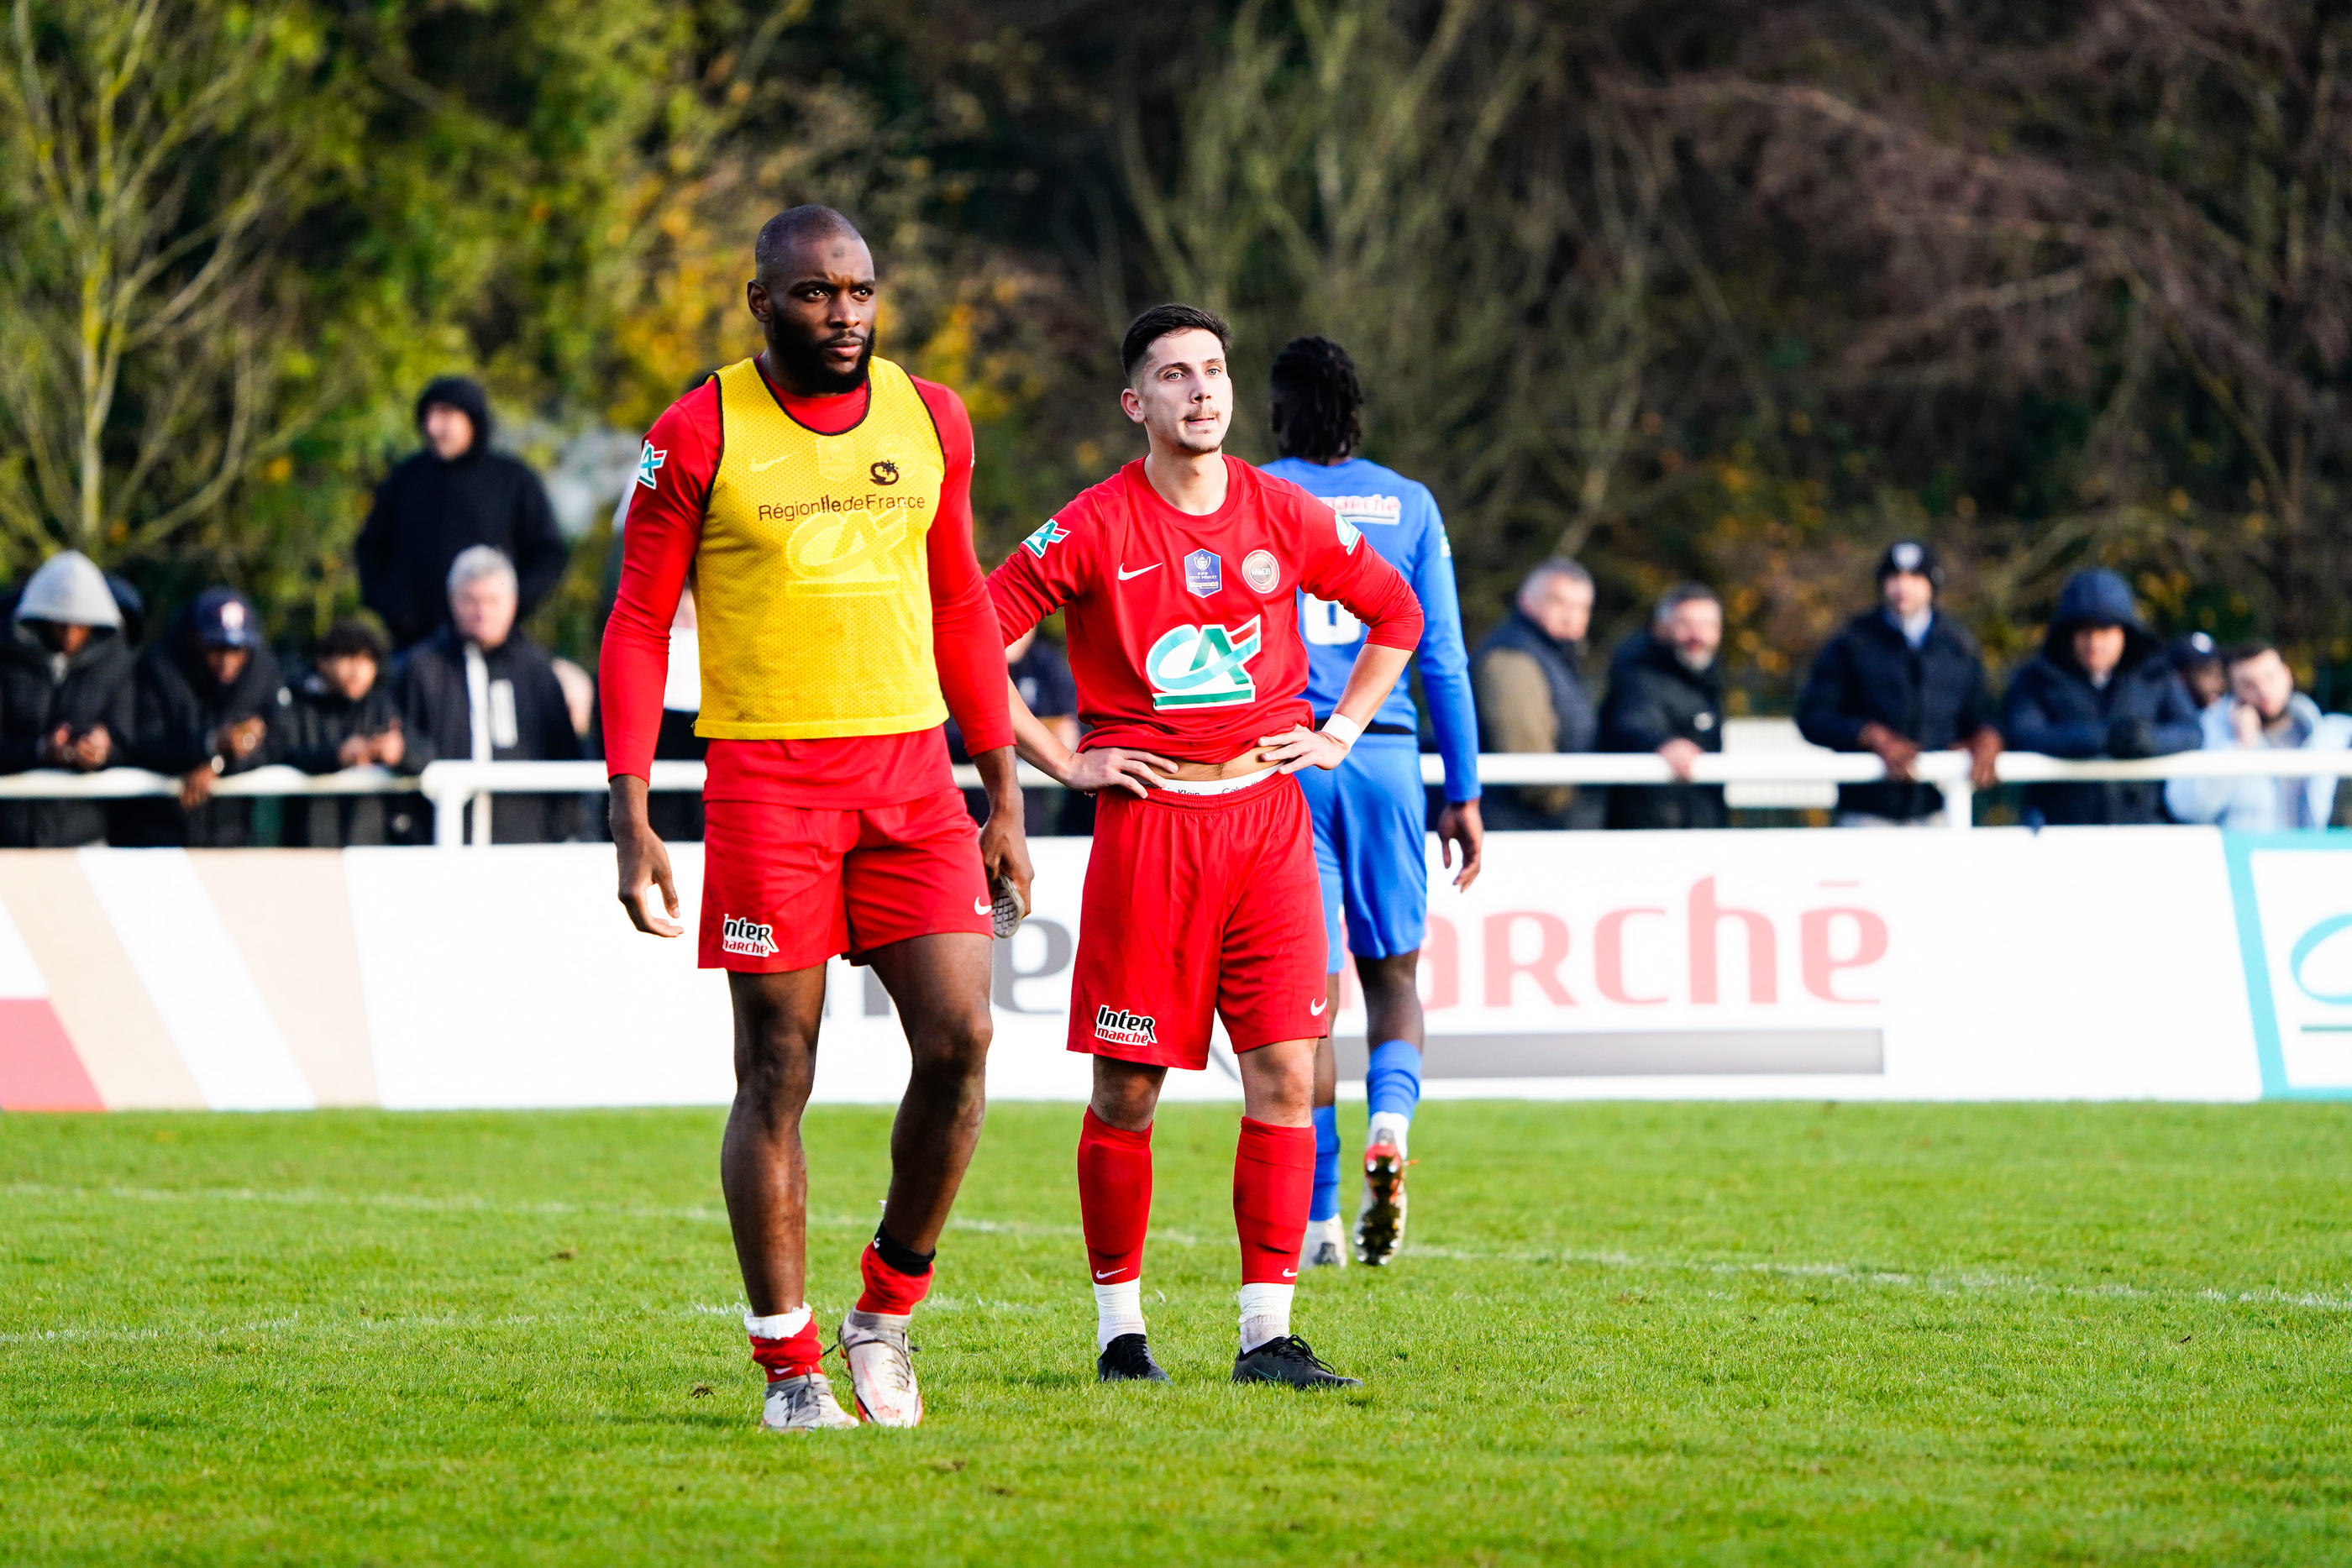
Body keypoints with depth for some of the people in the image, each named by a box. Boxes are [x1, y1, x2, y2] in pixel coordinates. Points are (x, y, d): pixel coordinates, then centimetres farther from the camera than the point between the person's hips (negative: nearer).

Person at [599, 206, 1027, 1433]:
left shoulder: (931, 421, 9)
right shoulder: (701, 436, -3)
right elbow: (638, 622, -1)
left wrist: (1004, 800, 14)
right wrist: (631, 821, -7)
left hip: (912, 770, 3)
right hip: (765, 775, -3)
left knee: (959, 1042, -8)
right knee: (775, 1077, -2)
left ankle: (889, 1304, 12)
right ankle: (789, 1366, 6)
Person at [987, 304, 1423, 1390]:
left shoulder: (1285, 517, 6)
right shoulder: (1094, 529, -4)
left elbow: (1396, 611, 21)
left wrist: (1341, 731, 11)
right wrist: (1063, 763, -5)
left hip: (1266, 811, 3)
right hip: (1146, 817, -3)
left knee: (1285, 1073, -5)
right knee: (1126, 1092, 1)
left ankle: (1267, 1331, -3)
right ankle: (1119, 1325, 14)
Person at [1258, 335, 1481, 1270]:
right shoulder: (1408, 505, 6)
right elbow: (1443, 659, 5)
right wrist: (1463, 795, 9)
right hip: (1384, 751, 1)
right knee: (1393, 973, 14)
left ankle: (1319, 1219, 1)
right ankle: (1389, 1123, -16)